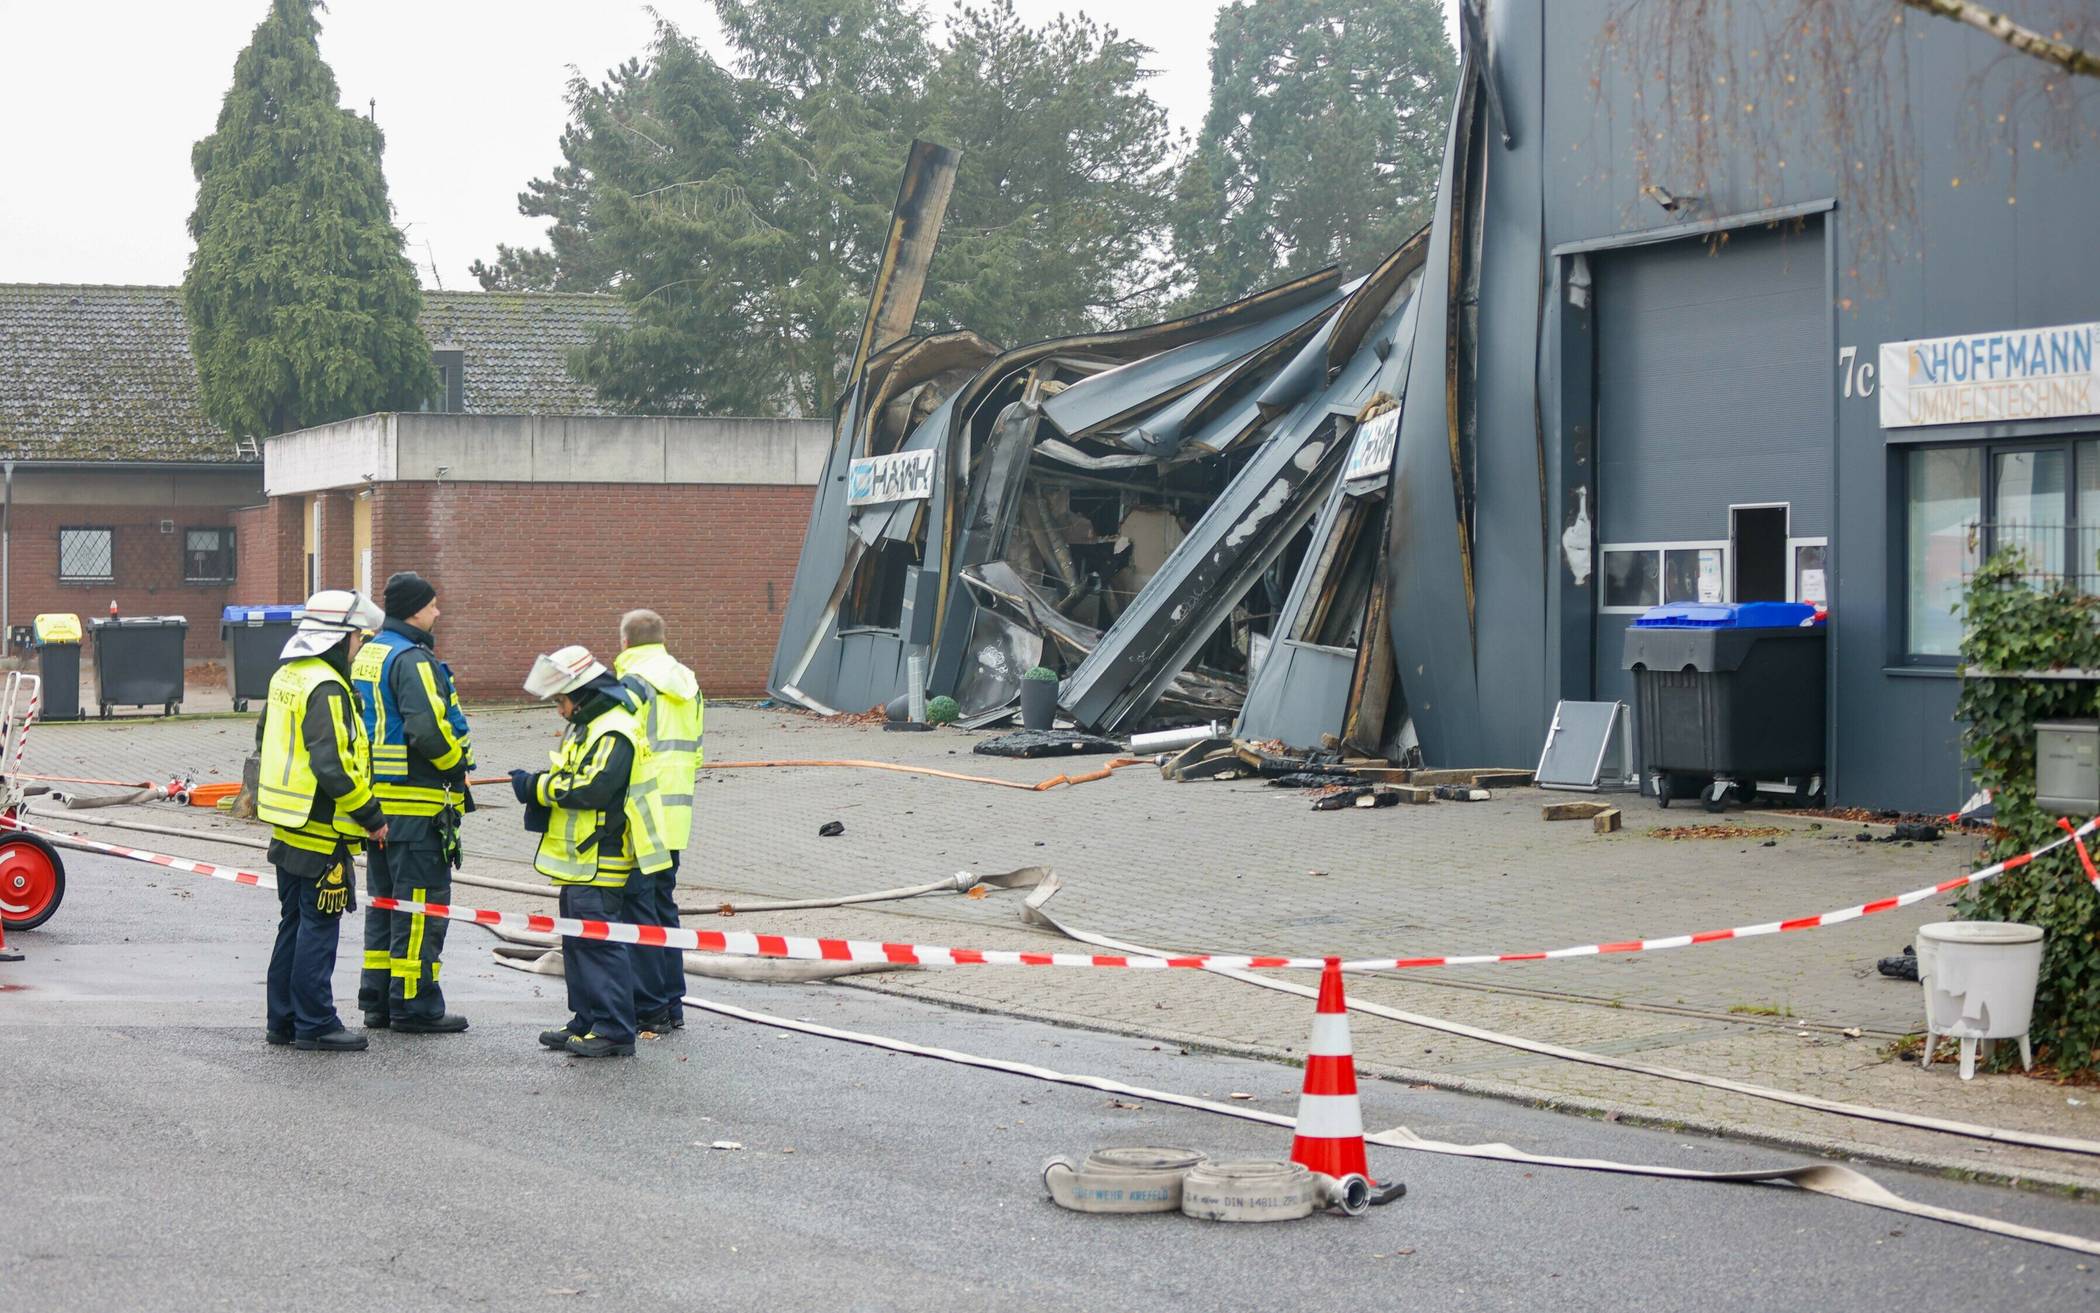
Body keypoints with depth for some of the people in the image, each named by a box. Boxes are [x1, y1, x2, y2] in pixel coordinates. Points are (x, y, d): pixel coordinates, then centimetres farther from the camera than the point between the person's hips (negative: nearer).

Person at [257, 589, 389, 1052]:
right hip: (321, 833, -10)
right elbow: (332, 767, -25)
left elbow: (266, 740, 22)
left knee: (294, 926, 16)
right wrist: (372, 816, -18)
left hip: (288, 828, 10)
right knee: (318, 930, -2)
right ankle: (314, 1026, 2)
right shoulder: (325, 689, -20)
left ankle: (283, 1020, 22)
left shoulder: (286, 677, 11)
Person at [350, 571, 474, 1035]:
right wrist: (458, 767, -11)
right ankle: (415, 1006, -1)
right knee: (422, 906, -3)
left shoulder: (368, 654, 14)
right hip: (417, 805, -10)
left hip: (377, 800, 10)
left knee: (384, 902, 16)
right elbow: (428, 730, -27)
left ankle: (376, 1001, 20)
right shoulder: (412, 660, -17)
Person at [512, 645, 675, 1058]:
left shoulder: (614, 733, -17)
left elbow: (591, 789, -24)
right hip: (581, 861, 11)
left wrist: (537, 786, -14)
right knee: (578, 943, 15)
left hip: (600, 862, -11)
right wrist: (538, 786, 3)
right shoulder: (586, 726, 18)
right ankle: (587, 1022, 23)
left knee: (599, 944, -10)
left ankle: (614, 1031, -8)